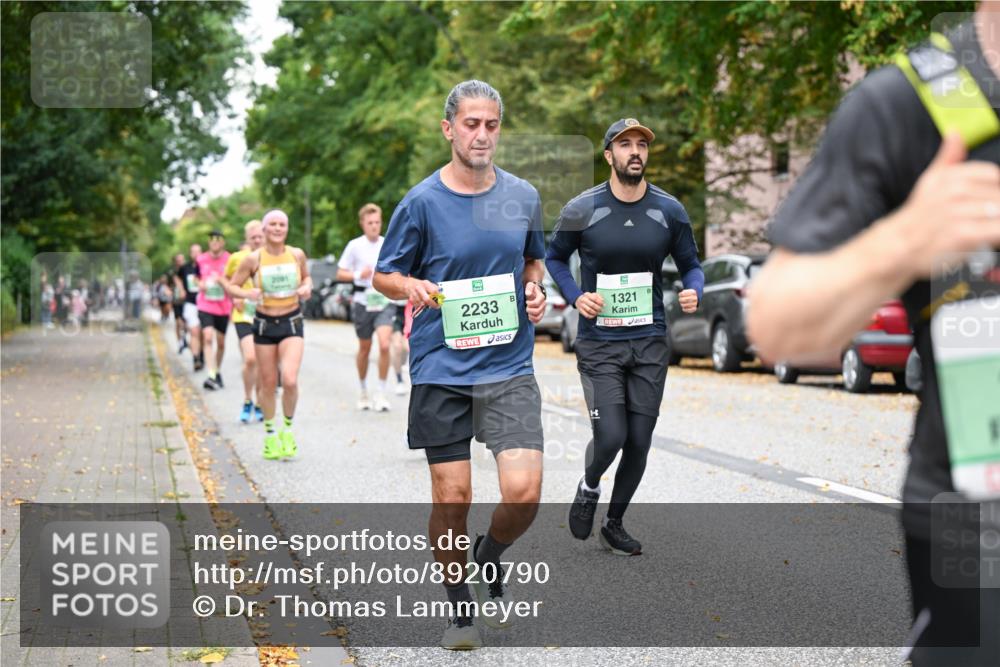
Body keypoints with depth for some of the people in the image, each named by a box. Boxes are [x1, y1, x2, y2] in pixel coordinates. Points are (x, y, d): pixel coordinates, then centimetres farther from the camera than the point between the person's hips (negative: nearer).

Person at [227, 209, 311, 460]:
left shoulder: (297, 255, 0)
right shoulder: (253, 259, -5)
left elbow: (306, 277, 19)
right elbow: (231, 286, 2)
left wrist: (306, 288, -3)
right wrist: (247, 293, -19)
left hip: (292, 324, 0)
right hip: (264, 325, 0)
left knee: (290, 380, -17)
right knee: (267, 384, 6)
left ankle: (287, 429, 6)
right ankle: (269, 435, 25)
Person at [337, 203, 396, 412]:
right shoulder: (355, 246, -1)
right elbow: (340, 273, 2)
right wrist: (358, 275, -15)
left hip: (385, 301, 0)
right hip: (363, 301, 0)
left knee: (384, 345, -17)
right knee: (364, 349, 11)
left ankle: (381, 394, -8)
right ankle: (363, 391, 30)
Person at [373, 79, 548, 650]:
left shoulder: (523, 196, 5)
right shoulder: (421, 202, -4)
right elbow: (384, 276, 5)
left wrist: (536, 290, 1)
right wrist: (412, 287, -17)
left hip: (510, 367, 2)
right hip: (442, 368, -2)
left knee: (524, 491, -11)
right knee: (452, 497, 1)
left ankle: (489, 559, 22)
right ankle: (459, 603, 23)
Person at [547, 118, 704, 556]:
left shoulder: (669, 211, 1)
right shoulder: (582, 210, -5)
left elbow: (690, 265, 12)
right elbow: (554, 257, 10)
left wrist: (693, 292, -11)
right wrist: (575, 297, -7)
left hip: (650, 342, 3)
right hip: (599, 343, -3)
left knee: (639, 442, 5)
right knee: (610, 437, -12)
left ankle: (614, 524, 26)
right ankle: (589, 489, 23)